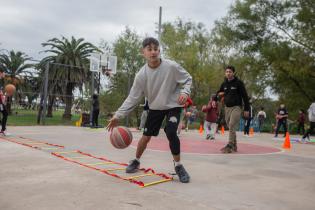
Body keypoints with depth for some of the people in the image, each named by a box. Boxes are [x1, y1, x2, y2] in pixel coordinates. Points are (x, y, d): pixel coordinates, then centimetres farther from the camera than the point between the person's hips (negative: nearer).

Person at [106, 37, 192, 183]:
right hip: (155, 107, 3)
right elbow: (133, 97, -11)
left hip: (173, 105, -2)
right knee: (146, 136, 5)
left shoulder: (171, 66, -21)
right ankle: (136, 161, 32)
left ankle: (178, 166, 0)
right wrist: (118, 115, -16)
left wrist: (185, 92, -27)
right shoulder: (141, 75, -16)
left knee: (170, 133, -22)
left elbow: (187, 79, -6)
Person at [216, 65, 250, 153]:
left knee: (232, 127, -16)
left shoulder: (238, 82, -6)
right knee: (231, 128, 10)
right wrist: (219, 94, -4)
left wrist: (246, 109, -10)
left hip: (236, 107, -6)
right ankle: (234, 145, 20)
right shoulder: (224, 83, 9)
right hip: (227, 107, 6)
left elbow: (245, 96, -7)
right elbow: (218, 93, 22)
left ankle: (229, 146, -16)